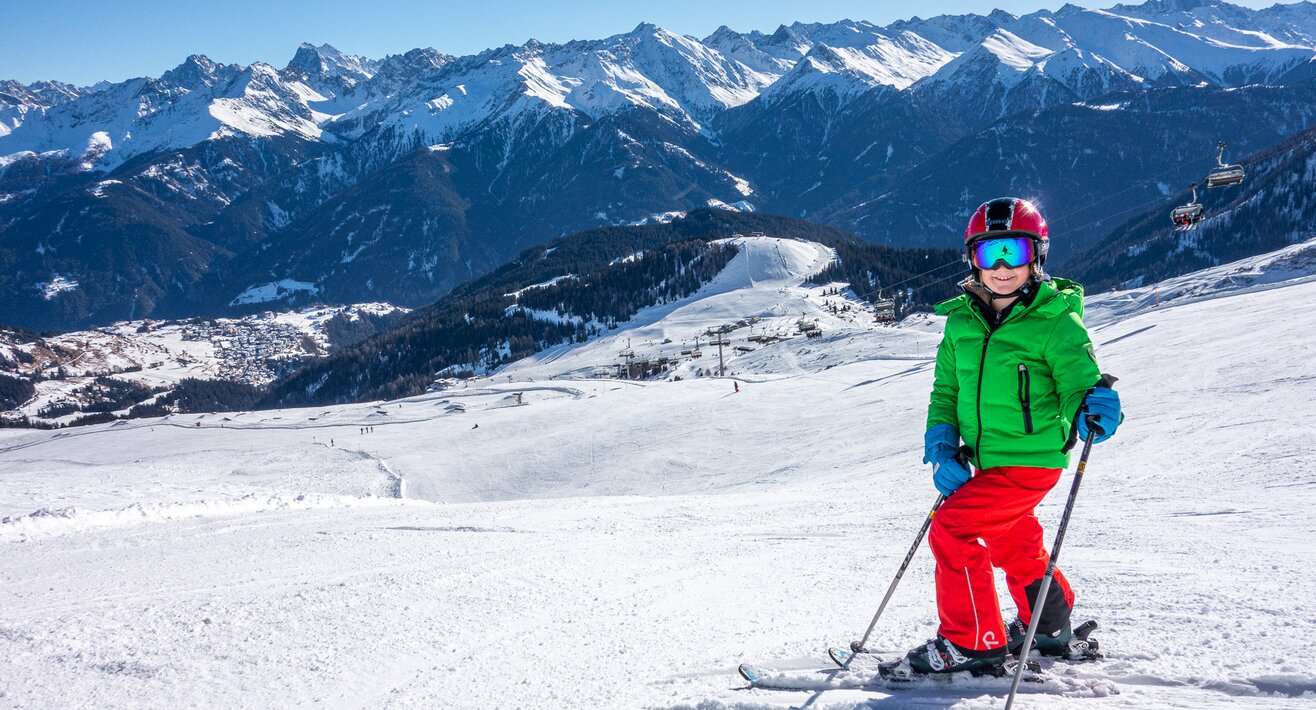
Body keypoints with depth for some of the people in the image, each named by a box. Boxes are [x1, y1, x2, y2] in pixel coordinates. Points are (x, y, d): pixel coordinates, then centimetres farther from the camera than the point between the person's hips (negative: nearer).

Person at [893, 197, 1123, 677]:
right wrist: (941, 443, -3)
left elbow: (1079, 382, -15)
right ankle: (1049, 624, 49)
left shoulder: (1055, 322, -15)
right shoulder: (962, 319, 2)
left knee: (952, 531, -16)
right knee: (1011, 543, 25)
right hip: (985, 460, 8)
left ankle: (972, 642, -2)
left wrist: (1092, 407, -39)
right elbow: (946, 387, 9)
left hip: (1031, 458, -7)